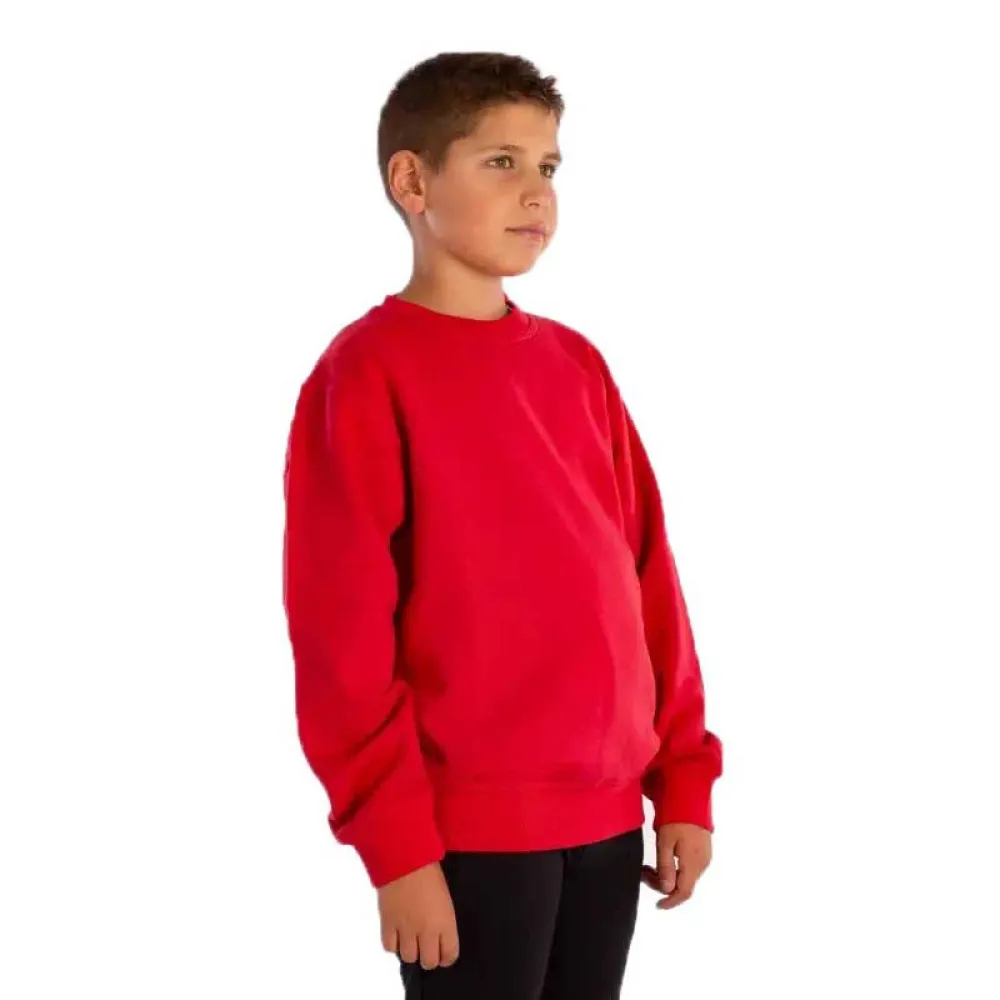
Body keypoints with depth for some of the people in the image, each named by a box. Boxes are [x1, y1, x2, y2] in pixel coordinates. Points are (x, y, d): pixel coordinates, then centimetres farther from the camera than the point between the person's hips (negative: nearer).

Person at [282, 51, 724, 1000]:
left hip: (608, 812, 6)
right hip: (469, 828, -6)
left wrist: (683, 779, 9)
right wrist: (396, 842, -14)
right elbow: (340, 629, -11)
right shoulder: (366, 374, -8)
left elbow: (645, 577, 13)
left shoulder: (576, 364, 11)